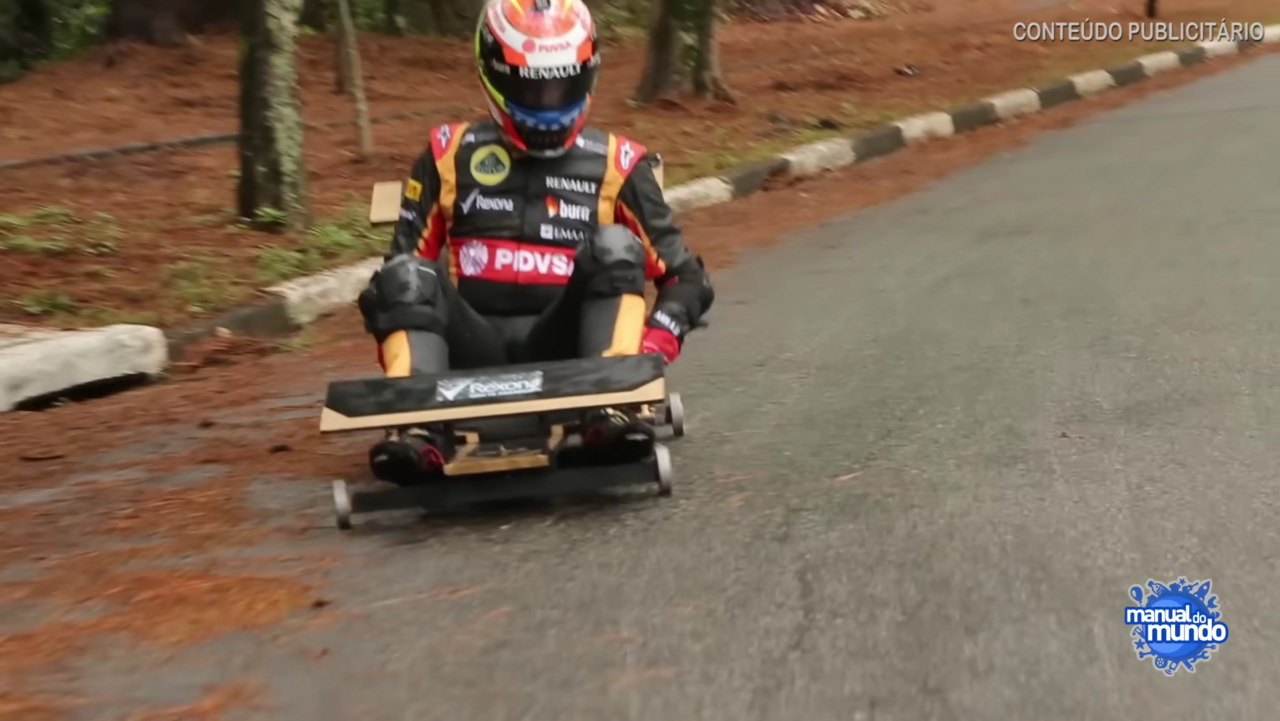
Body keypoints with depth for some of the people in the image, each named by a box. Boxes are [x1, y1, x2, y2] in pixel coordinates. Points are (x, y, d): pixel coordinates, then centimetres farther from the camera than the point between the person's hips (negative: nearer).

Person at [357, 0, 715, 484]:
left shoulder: (614, 166, 11)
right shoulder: (452, 155, 13)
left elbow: (686, 277, 8)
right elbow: (400, 276, 12)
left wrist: (652, 343, -12)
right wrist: (397, 345, -8)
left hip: (560, 346, -1)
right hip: (475, 352, 1)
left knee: (614, 248, -23)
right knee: (407, 276, -26)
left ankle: (614, 404, -44)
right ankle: (417, 430, -48)